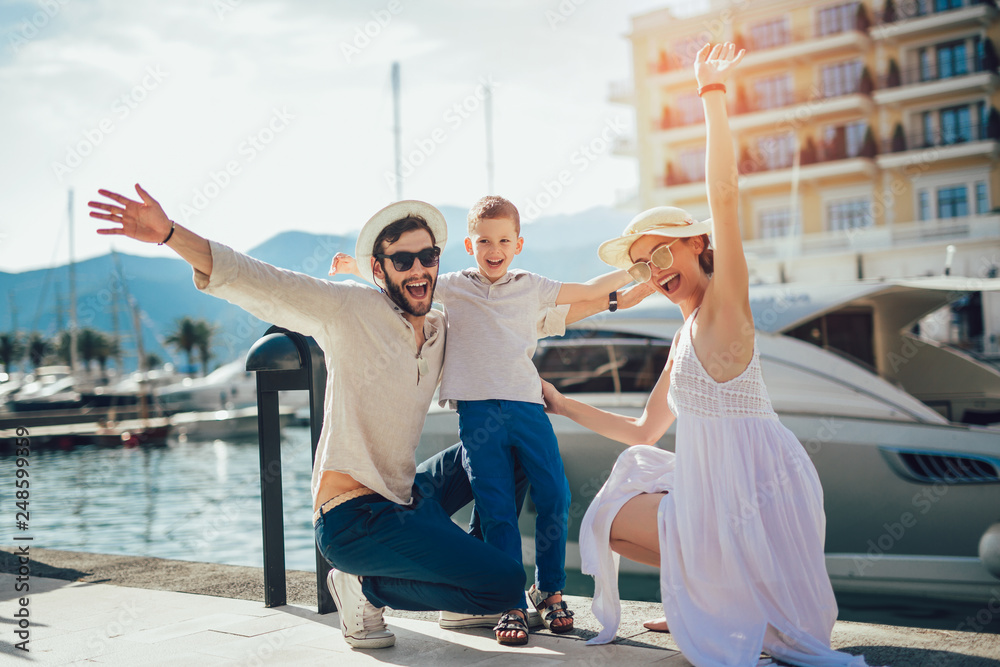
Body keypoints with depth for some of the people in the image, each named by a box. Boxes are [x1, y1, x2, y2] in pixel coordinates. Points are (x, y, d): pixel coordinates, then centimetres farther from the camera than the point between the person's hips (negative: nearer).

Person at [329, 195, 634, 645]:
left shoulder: (532, 288, 15)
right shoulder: (452, 287, 12)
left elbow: (589, 291, 24)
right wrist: (356, 266, 11)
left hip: (526, 405, 2)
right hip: (477, 411, -1)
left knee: (554, 497, -4)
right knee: (496, 510, -2)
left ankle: (549, 590, 16)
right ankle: (511, 605, 6)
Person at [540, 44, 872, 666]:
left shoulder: (724, 306, -8)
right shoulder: (685, 338, 17)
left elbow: (724, 191, -23)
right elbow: (644, 431, 23)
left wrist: (714, 97, -22)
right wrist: (562, 405, 28)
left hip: (755, 483, -9)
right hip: (720, 490, 9)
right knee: (611, 515, 21)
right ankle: (710, 588, 16)